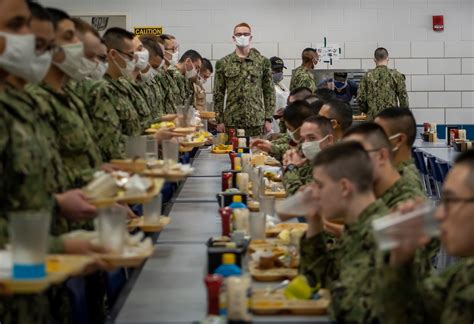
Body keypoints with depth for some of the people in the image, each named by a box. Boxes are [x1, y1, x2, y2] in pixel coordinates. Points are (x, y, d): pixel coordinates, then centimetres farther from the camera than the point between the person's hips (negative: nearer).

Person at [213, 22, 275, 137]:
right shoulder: (223, 63, 6)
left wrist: (268, 119, -1)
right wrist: (219, 120, 1)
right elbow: (218, 93, 7)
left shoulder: (262, 61, 5)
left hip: (256, 122, 0)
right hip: (231, 122, 0)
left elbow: (269, 91, 6)